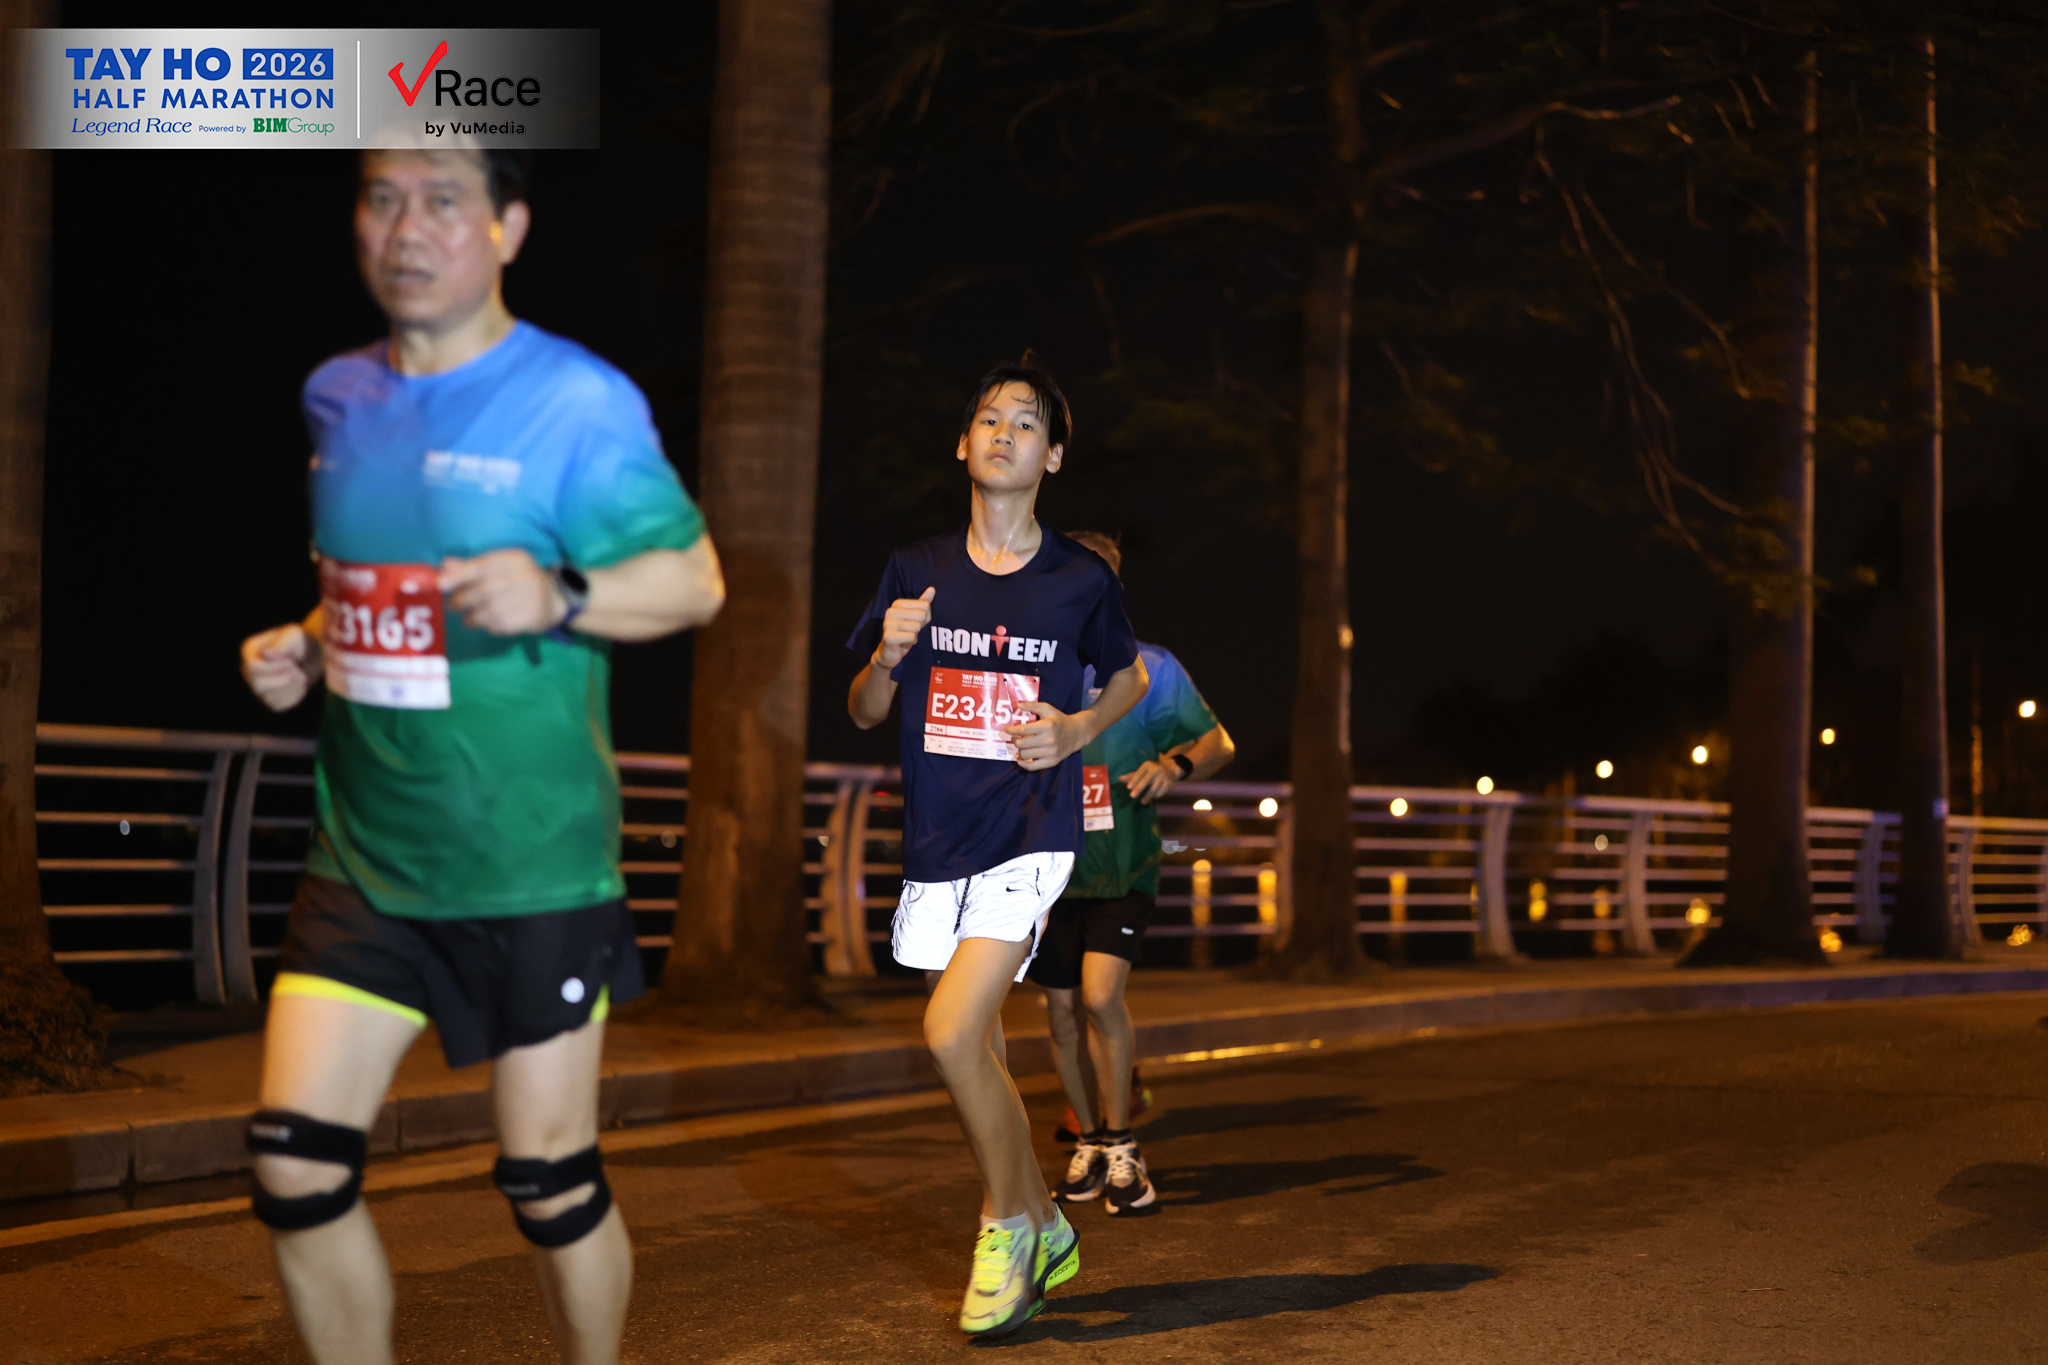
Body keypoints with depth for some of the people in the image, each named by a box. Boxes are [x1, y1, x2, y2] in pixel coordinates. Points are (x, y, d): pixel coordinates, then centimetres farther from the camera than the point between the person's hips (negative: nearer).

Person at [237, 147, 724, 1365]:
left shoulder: (579, 402, -9)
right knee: (296, 1159, -2)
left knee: (551, 1175, 5)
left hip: (533, 863, -5)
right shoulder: (338, 398, 10)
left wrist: (560, 595, -25)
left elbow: (696, 580, -8)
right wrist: (303, 650, 4)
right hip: (365, 854, 5)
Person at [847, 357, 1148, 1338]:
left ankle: (1004, 1221, 5)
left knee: (951, 1032, -18)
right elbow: (863, 712, 9)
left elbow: (1129, 677, 16)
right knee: (980, 1053, 12)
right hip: (937, 840, 4)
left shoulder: (1082, 580, -2)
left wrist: (1076, 729, -4)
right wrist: (889, 655, -13)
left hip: (1030, 833, -4)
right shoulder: (917, 570, 3)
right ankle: (1042, 1228, 32)